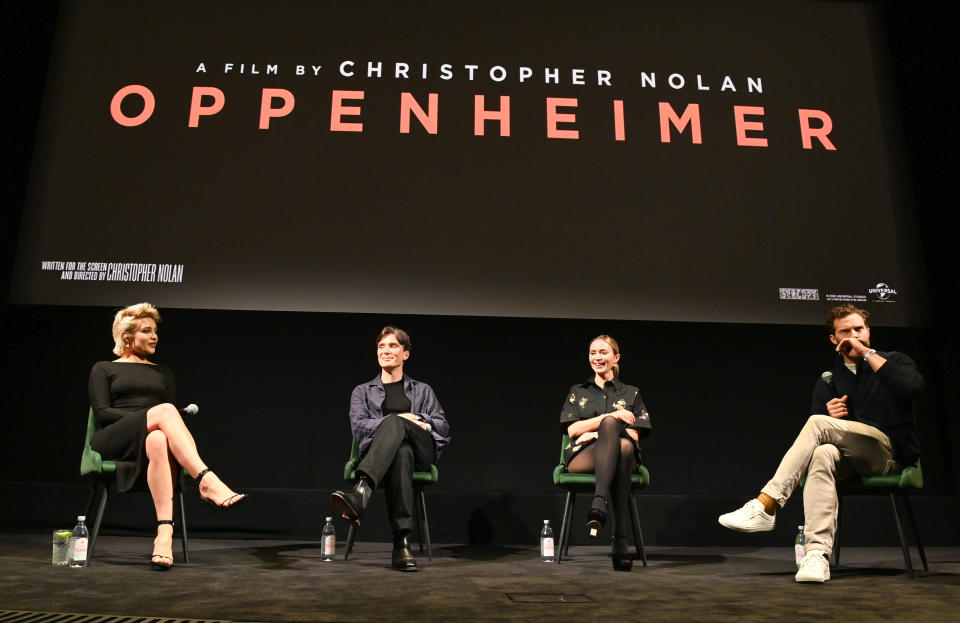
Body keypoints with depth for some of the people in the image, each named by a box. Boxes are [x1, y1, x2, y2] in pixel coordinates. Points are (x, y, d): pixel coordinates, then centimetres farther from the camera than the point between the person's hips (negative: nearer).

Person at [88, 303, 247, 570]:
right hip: (113, 442, -2)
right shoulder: (104, 369, 19)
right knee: (164, 410, -36)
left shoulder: (163, 373, 27)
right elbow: (101, 412, 3)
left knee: (158, 441, -41)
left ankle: (164, 534, -56)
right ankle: (207, 481, -54)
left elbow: (174, 416, 16)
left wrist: (158, 426, -9)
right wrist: (148, 417, -11)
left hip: (152, 437, 2)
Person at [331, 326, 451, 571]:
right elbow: (358, 427, 5)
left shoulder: (422, 390, 28)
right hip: (378, 453, 0)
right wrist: (398, 419, -10)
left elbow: (443, 428, 16)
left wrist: (416, 421, -6)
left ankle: (361, 492, -62)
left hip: (420, 451, 0)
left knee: (394, 423, -37)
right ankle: (401, 543, -54)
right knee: (401, 452, -42)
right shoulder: (362, 391, 25)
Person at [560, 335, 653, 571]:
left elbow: (634, 435, 9)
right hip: (582, 457, -1)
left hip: (623, 457, 1)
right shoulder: (577, 392, 22)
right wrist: (611, 416, -7)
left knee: (624, 446, -39)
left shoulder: (631, 393, 22)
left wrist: (596, 433, -6)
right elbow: (572, 430, 6)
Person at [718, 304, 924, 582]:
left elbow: (912, 388, -18)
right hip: (853, 460, 3)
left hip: (892, 452, -3)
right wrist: (830, 415, -12)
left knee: (818, 423, -28)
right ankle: (818, 553, -44)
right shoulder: (829, 380, 17)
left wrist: (868, 353, -13)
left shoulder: (894, 361, 9)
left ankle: (764, 507, -34)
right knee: (822, 453, -35)